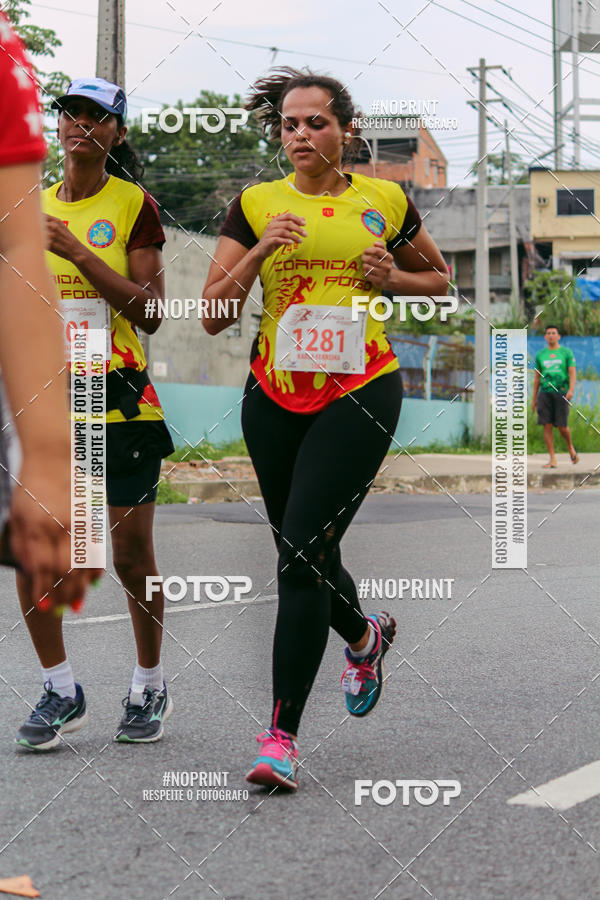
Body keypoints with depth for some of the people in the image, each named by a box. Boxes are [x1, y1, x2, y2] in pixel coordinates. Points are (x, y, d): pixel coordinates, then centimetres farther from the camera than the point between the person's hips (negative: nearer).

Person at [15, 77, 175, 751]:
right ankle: (60, 692, 9)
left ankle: (149, 688, 20)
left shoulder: (134, 206, -1)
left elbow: (148, 313, -10)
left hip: (118, 398, -3)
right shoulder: (35, 207, 12)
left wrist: (77, 251, -17)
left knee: (131, 556, 1)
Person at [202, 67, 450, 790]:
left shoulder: (384, 201, 6)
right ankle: (366, 635, 48)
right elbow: (212, 317, 2)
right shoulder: (256, 205, 5)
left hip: (360, 392, -3)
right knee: (301, 553, 13)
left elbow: (439, 278, 20)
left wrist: (392, 278, -1)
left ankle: (282, 737, -12)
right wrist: (259, 253, -13)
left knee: (304, 552, -15)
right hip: (276, 396, 3)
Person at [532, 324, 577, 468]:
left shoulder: (566, 352, 5)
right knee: (547, 426, -6)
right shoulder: (540, 355, 13)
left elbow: (573, 373, -1)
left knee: (562, 426, -7)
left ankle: (570, 447, 25)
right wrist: (534, 398, 13)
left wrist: (571, 390, -18)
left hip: (561, 392, -2)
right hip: (545, 393, 3)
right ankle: (552, 460, -2)